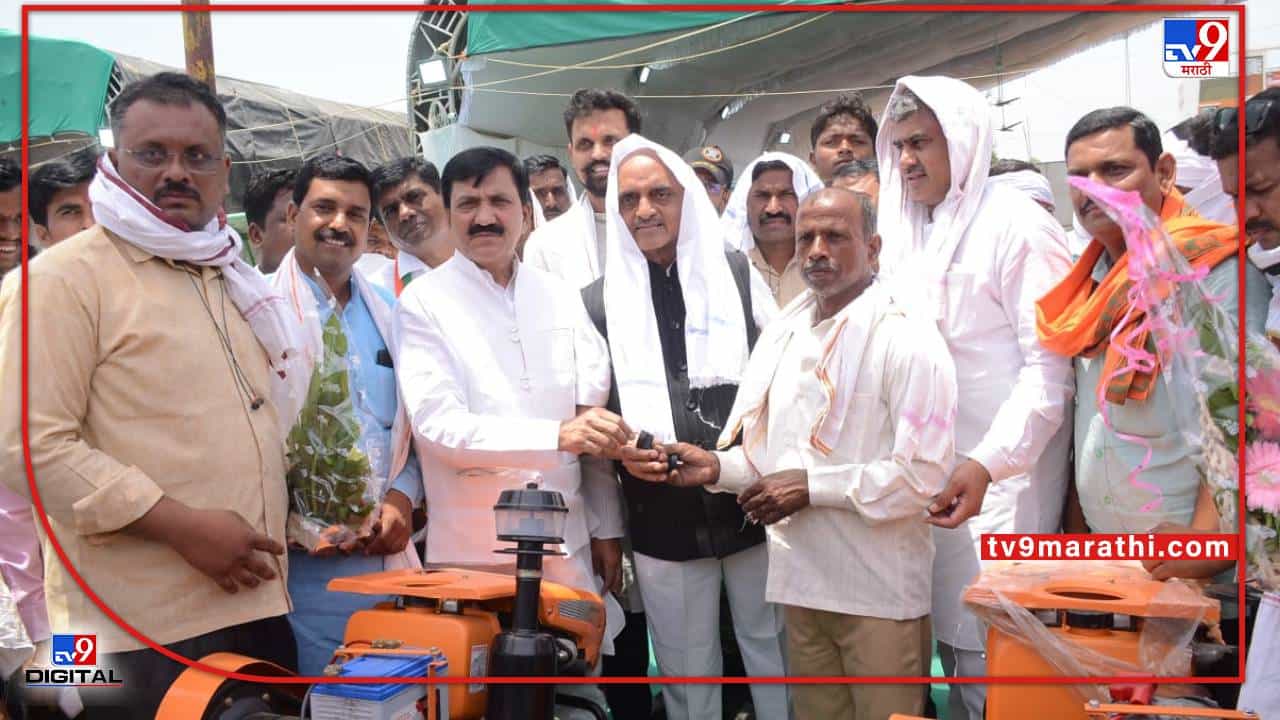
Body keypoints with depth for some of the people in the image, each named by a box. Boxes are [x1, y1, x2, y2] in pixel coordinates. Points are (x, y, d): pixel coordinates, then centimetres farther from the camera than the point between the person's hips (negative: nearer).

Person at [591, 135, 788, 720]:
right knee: (686, 671, 13)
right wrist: (618, 445, -13)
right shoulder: (599, 301, 3)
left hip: (753, 504, 0)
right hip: (662, 520, 1)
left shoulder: (738, 275, 3)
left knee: (773, 652, 12)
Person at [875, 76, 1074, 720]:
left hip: (1003, 475, -6)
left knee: (989, 649, -4)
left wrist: (988, 464, -23)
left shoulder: (1017, 226, -9)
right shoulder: (910, 233, 12)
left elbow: (1050, 365, -14)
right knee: (952, 636, 13)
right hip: (933, 470, 7)